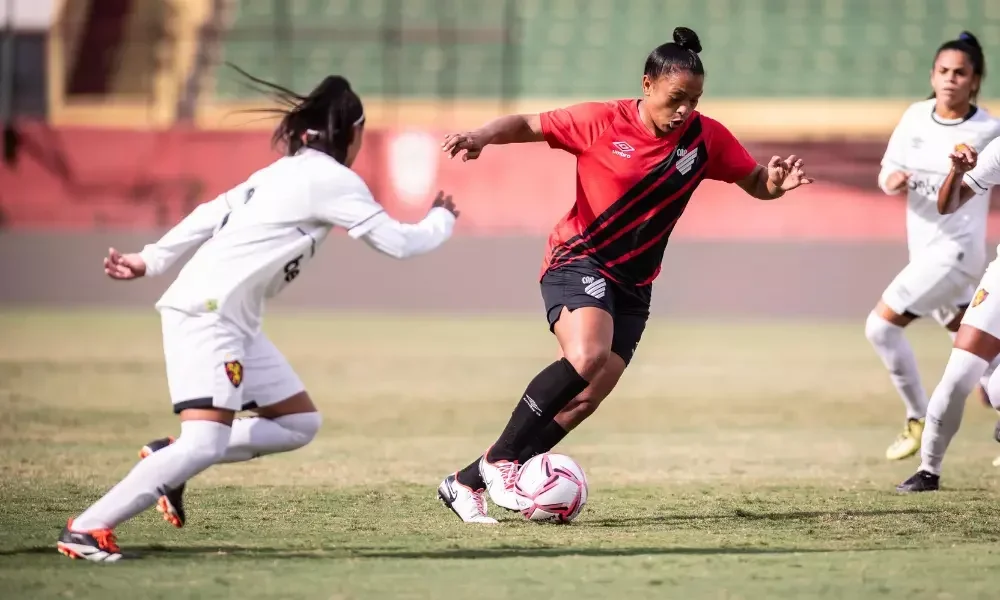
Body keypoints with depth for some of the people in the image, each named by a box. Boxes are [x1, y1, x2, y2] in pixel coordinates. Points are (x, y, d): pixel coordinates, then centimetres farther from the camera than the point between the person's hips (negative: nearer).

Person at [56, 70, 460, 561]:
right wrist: (442, 219, 13)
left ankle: (170, 459, 7)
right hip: (206, 312, -10)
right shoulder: (333, 180, -8)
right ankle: (86, 529, -20)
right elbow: (398, 243, -5)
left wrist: (151, 261, 17)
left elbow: (212, 213, 17)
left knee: (301, 423, 10)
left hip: (234, 320, 10)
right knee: (205, 445, -20)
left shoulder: (286, 171, 18)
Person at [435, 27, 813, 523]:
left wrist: (776, 182, -17)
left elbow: (756, 185, 7)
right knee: (586, 355, -33)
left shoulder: (706, 137, -1)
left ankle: (466, 483, 6)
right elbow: (528, 126, -3)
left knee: (584, 402, -4)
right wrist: (479, 138, -21)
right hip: (578, 260, -5)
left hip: (632, 285, 5)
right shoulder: (602, 122, -11)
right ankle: (498, 459, -18)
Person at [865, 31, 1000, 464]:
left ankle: (919, 421, -2)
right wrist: (891, 181, -13)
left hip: (956, 251, -6)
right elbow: (889, 170, 7)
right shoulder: (915, 117, 3)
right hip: (925, 252, 6)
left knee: (881, 324, -14)